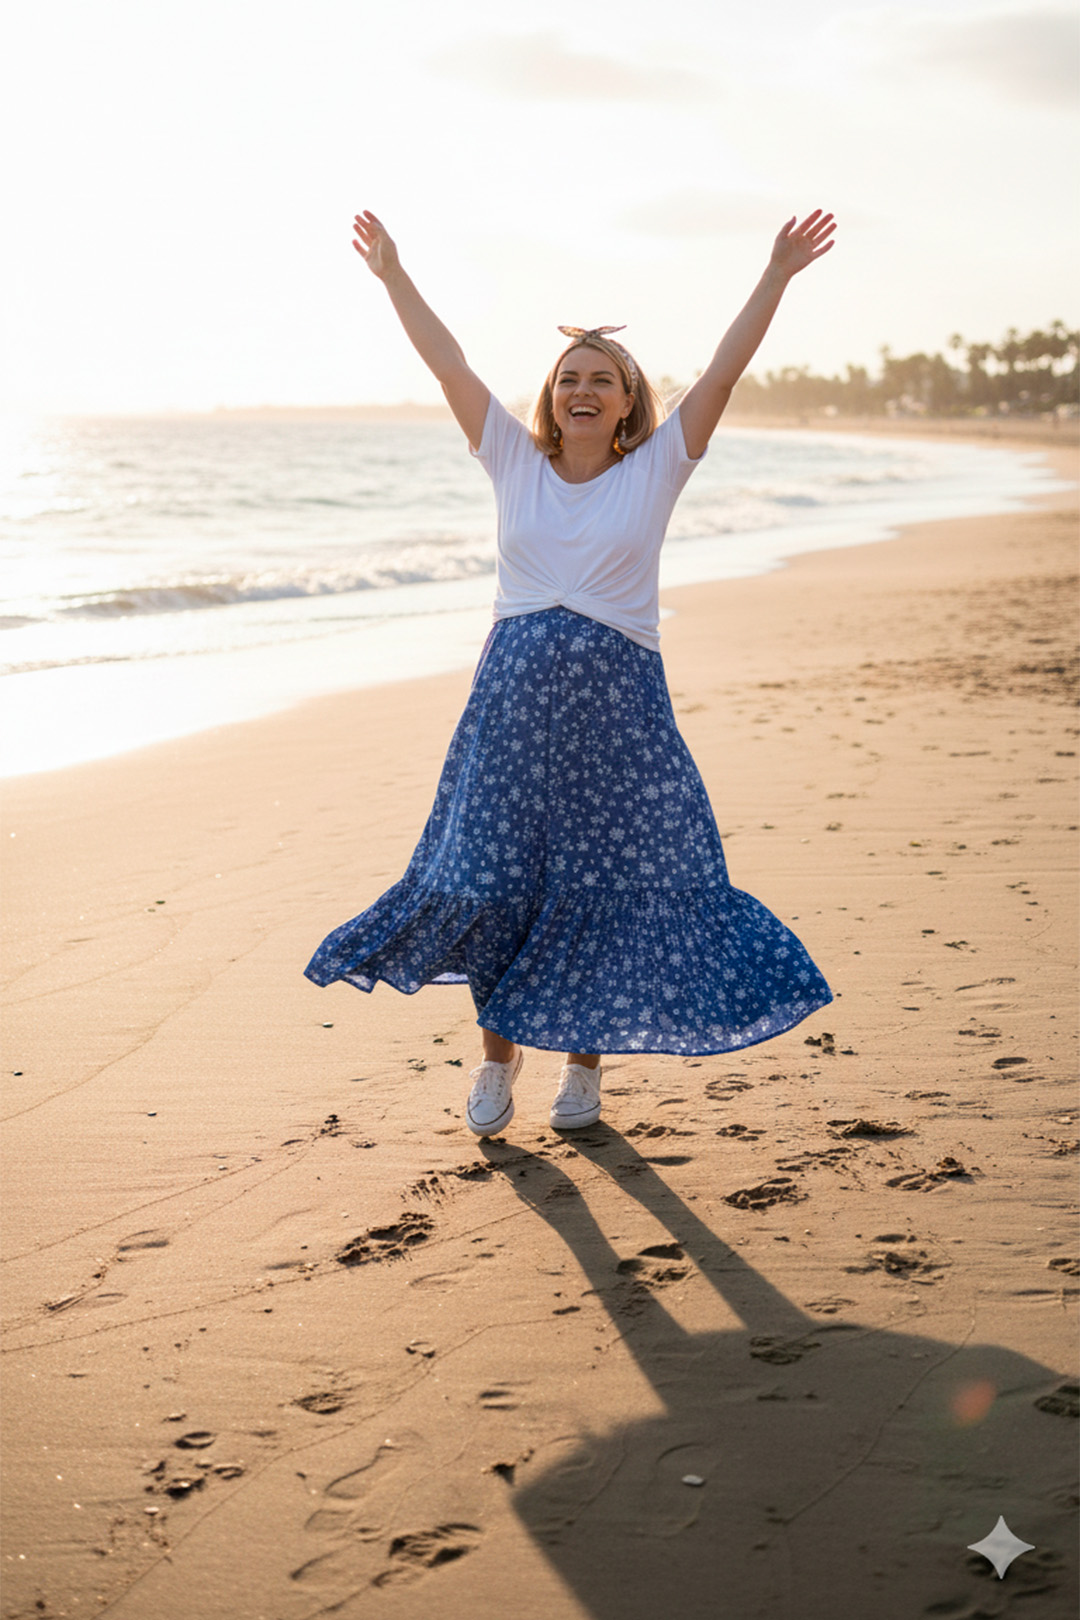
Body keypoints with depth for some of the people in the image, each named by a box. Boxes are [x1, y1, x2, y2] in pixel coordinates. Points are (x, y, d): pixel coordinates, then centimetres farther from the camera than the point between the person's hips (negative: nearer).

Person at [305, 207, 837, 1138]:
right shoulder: (515, 461, 6)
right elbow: (447, 364, 6)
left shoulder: (655, 469, 2)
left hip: (618, 697, -1)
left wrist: (777, 277, -11)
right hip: (514, 692, 2)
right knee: (491, 881, 3)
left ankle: (586, 1059, 20)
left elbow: (725, 370, -5)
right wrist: (393, 276, 5)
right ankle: (499, 1053, 22)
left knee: (611, 884, 2)